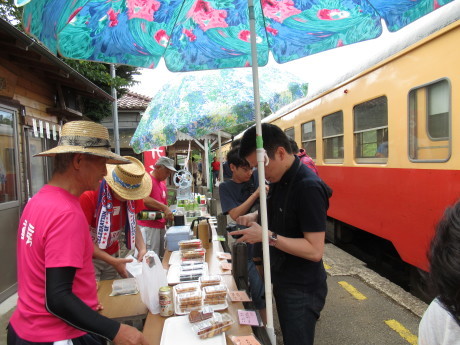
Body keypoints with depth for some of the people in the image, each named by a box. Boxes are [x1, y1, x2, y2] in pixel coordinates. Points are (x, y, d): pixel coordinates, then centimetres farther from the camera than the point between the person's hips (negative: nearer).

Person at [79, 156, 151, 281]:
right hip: (89, 258, -4)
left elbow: (133, 225, -1)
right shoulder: (89, 196, -25)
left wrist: (142, 249, -18)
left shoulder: (132, 195, -11)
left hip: (112, 254, 4)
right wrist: (112, 261, -25)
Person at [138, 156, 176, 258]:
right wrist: (164, 208, -28)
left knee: (161, 255, 11)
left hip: (161, 225, 9)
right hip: (148, 226, -9)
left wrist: (169, 214, 9)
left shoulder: (163, 183, 18)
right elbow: (144, 199, -26)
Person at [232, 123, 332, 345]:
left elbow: (315, 250, -28)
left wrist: (268, 236, -31)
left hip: (302, 289, -8)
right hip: (281, 279, 8)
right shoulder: (279, 179, -1)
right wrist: (256, 217, -4)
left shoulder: (309, 187, -27)